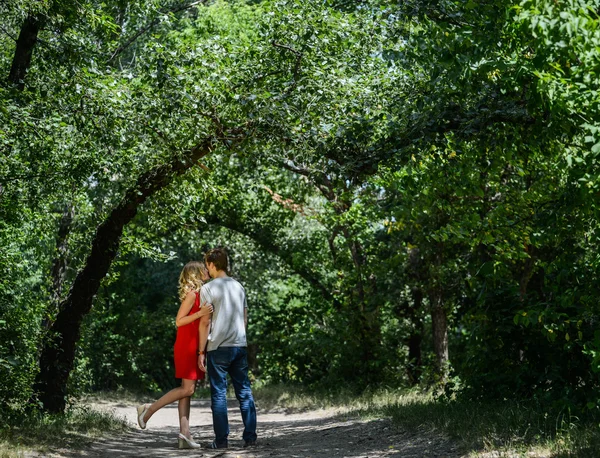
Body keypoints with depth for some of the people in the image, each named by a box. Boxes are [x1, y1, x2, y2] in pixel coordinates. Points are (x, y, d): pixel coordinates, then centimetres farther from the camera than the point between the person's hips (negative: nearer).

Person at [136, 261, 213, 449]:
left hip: (193, 347, 9)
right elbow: (179, 321, -17)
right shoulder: (192, 293, -11)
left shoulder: (201, 293, 16)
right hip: (187, 347, -9)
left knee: (188, 390, 3)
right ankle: (148, 409, -5)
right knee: (187, 389, -12)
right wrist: (201, 313, -23)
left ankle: (185, 434, 0)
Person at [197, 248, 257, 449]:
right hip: (240, 346, 5)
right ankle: (250, 436, 5)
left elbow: (205, 323, -8)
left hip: (218, 348, -5)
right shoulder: (239, 286, 12)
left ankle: (221, 440, 1)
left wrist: (201, 351, -3)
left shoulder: (208, 289, -5)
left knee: (219, 394, 1)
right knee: (244, 392, 7)